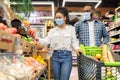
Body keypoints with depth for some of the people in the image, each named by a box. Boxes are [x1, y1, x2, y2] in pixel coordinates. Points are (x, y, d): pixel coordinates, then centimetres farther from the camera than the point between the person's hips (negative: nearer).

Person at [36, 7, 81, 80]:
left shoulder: (71, 29, 4)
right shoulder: (52, 30, 11)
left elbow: (74, 41, 2)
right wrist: (37, 39, -16)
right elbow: (46, 42, 0)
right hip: (55, 56, 3)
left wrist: (77, 48, -18)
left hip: (66, 56, -3)